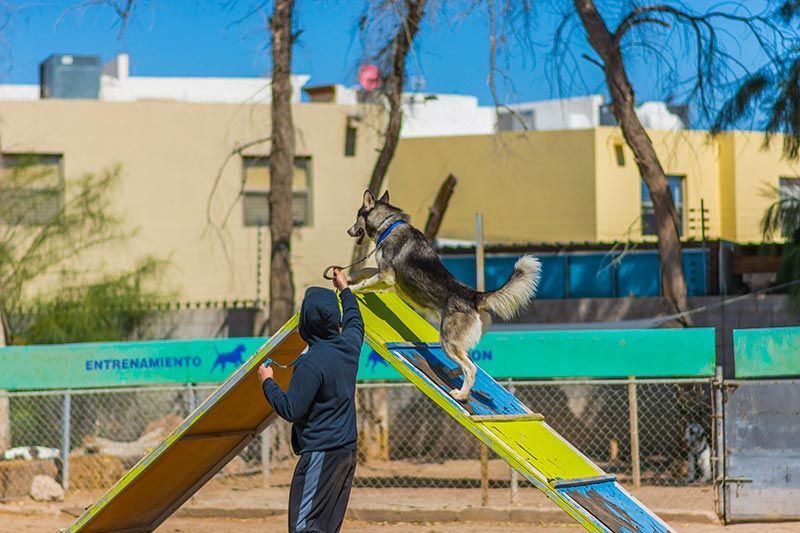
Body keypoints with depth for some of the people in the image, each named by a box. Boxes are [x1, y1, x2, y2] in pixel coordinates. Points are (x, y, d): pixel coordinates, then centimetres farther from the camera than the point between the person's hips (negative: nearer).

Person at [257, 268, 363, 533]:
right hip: (347, 450, 9)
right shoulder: (349, 345, 4)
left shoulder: (311, 363, -19)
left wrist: (267, 382, -4)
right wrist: (345, 289, 44)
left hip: (320, 454, -9)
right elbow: (354, 320, 28)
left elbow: (291, 410, -18)